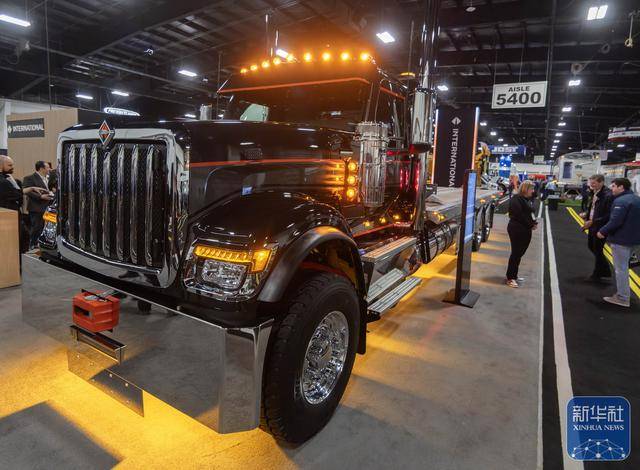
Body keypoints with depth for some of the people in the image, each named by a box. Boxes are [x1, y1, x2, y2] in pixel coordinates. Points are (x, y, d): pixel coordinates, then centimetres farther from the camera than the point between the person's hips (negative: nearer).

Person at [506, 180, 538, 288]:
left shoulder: (528, 199, 15)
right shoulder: (516, 199, -13)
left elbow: (530, 214, 19)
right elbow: (519, 215, -20)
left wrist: (534, 223, 1)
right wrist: (531, 225, -14)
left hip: (525, 231, 9)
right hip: (517, 230, -9)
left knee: (519, 253, 14)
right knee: (516, 253, -5)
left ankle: (513, 275, 24)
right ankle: (510, 278, 1)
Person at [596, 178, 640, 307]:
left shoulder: (621, 201, -20)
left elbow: (615, 221, -25)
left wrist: (602, 231, -13)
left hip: (621, 239, -10)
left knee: (620, 268, -2)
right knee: (623, 266, 21)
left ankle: (623, 298, 4)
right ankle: (623, 292, 31)